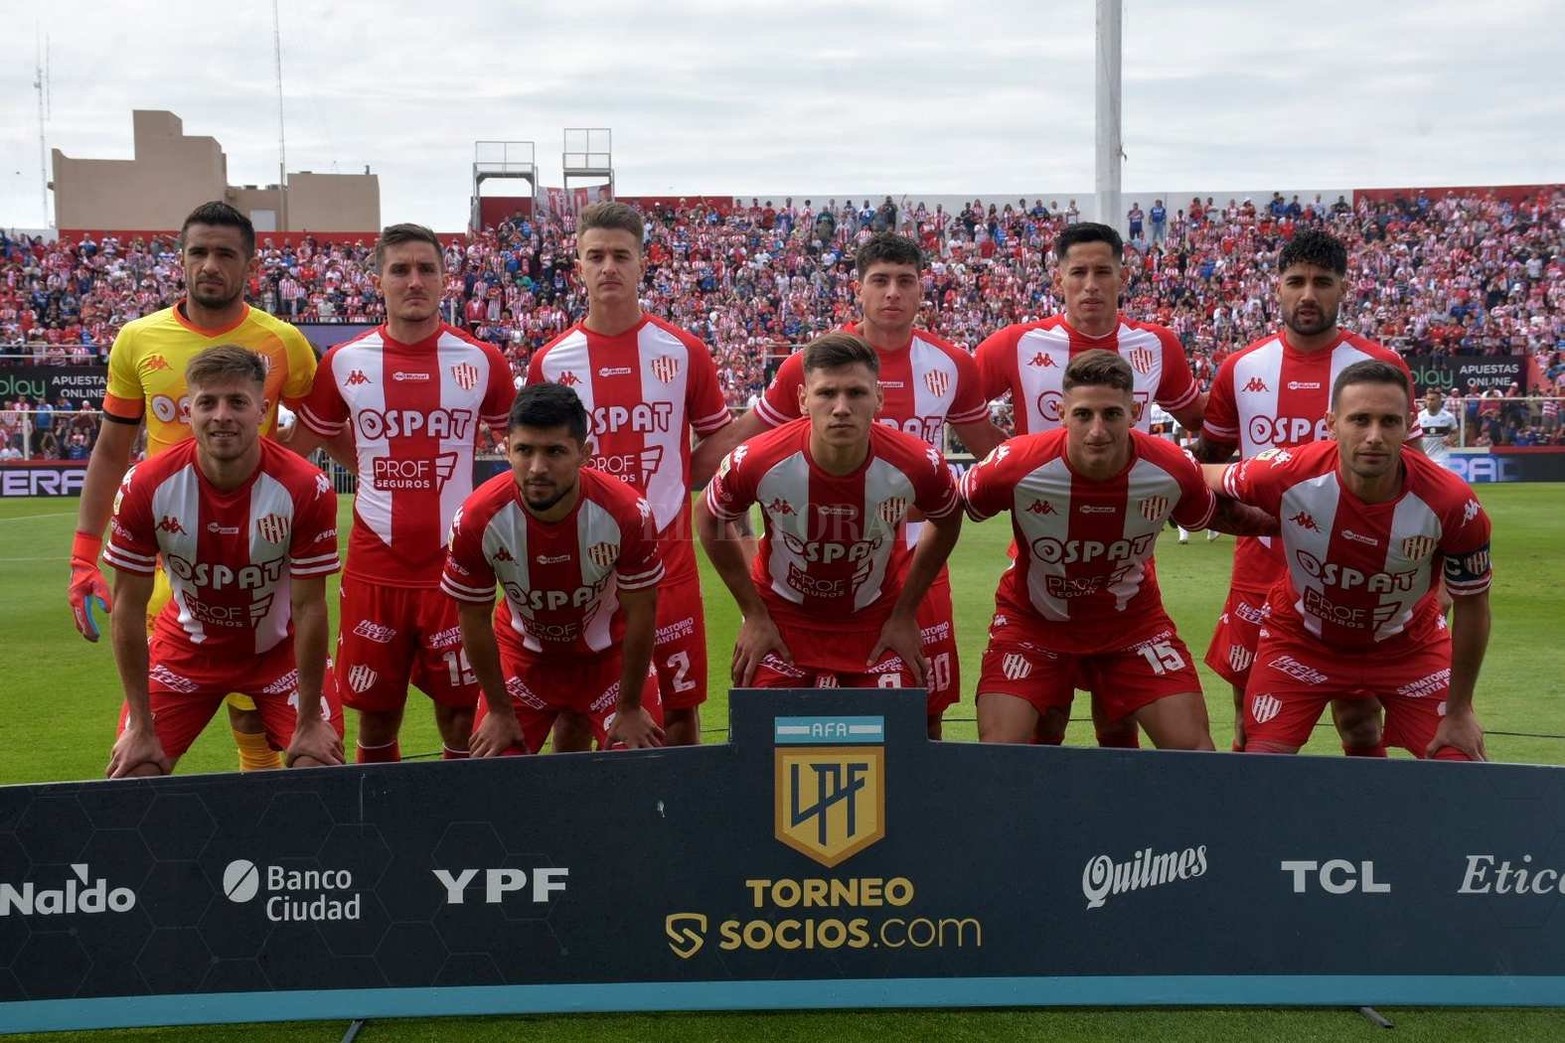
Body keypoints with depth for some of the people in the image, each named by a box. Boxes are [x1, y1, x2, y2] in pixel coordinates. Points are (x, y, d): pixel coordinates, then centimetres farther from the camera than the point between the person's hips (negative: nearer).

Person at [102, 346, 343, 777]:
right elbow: (128, 609, -14)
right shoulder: (145, 486, -22)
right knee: (132, 773, -4)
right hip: (188, 645, 1)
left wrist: (310, 723, -15)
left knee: (321, 767, -12)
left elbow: (309, 608, -18)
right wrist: (140, 728, -12)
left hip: (280, 647, -1)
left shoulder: (306, 488, -26)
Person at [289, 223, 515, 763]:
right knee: (375, 720, 10)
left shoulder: (482, 361, -1)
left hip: (456, 567, -1)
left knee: (461, 718, 6)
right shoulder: (343, 362, 2)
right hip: (373, 571, 1)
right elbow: (297, 449, 13)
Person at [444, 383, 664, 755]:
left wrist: (630, 708, -8)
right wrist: (499, 710, -5)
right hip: (522, 650, 1)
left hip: (608, 651, 0)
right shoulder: (477, 519, -27)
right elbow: (474, 619, -12)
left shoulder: (627, 513, -30)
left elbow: (641, 613, -16)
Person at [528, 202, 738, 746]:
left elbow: (720, 437, 11)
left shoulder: (683, 352, 1)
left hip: (667, 550, 0)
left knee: (681, 700, 7)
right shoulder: (550, 361, 3)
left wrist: (669, 486, 2)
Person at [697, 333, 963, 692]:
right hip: (783, 619, 0)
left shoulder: (917, 464, -23)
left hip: (877, 624, 1)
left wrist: (905, 614, 1)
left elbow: (947, 523, 0)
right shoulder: (757, 461, -25)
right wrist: (753, 614, -2)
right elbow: (709, 519, -4)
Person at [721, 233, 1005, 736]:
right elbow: (740, 441, 4)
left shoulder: (952, 366, 3)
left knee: (928, 712, 9)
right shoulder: (810, 363, -5)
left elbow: (991, 447, 19)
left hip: (919, 562, 2)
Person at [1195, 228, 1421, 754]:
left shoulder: (1382, 367, -3)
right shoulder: (1241, 369, 1)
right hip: (1260, 570, 2)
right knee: (1252, 728, 10)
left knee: (1361, 725, 6)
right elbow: (1207, 459, 15)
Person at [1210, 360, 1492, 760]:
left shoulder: (1452, 503, -28)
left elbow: (1471, 605, -11)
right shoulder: (1288, 475, -30)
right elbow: (1208, 479, -7)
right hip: (1300, 638, 0)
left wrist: (1459, 710, -5)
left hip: (1409, 645, 1)